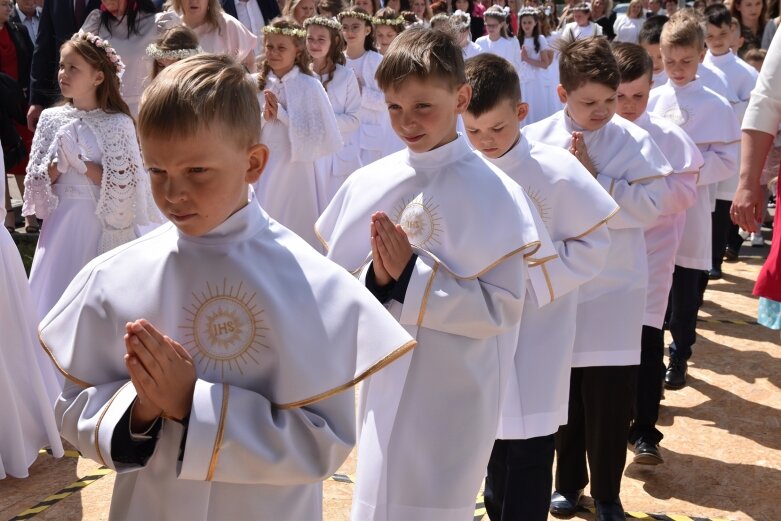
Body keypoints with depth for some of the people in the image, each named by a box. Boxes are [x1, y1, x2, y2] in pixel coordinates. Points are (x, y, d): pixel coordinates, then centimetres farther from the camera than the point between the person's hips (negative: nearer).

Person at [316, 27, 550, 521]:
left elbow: (503, 307, -16)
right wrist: (375, 278, -17)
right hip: (384, 390, 5)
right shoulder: (368, 184, -1)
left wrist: (410, 276, -21)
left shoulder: (492, 192, -13)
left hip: (452, 403, -5)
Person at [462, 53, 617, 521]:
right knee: (493, 445, 20)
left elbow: (594, 244, -10)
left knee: (529, 454, 2)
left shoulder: (558, 171, -14)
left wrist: (532, 273, -17)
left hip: (538, 338, -4)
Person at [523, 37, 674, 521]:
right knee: (562, 392, 14)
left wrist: (593, 176, -17)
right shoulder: (536, 140, -3)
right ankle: (569, 481, 34)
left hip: (613, 291, -1)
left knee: (611, 398, 2)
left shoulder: (634, 141, -5)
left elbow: (651, 204, -13)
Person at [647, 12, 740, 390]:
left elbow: (727, 161, -8)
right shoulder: (652, 100, 2)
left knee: (685, 295, 8)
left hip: (689, 212, -2)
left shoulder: (716, 107, -5)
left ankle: (679, 357, 26)